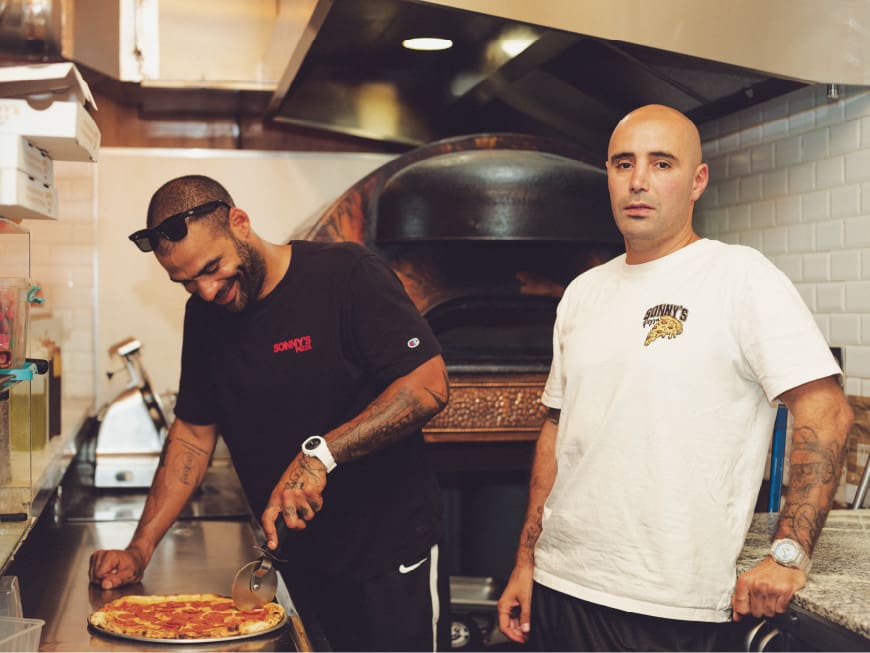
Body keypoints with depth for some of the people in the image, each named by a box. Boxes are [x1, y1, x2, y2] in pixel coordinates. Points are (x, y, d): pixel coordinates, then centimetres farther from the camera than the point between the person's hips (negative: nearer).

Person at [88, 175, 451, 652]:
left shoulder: (346, 273, -15)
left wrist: (320, 454, -28)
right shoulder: (205, 313, 4)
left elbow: (429, 386, -21)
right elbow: (194, 431, 10)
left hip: (392, 553, -5)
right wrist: (141, 547, 3)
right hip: (300, 557, 5)